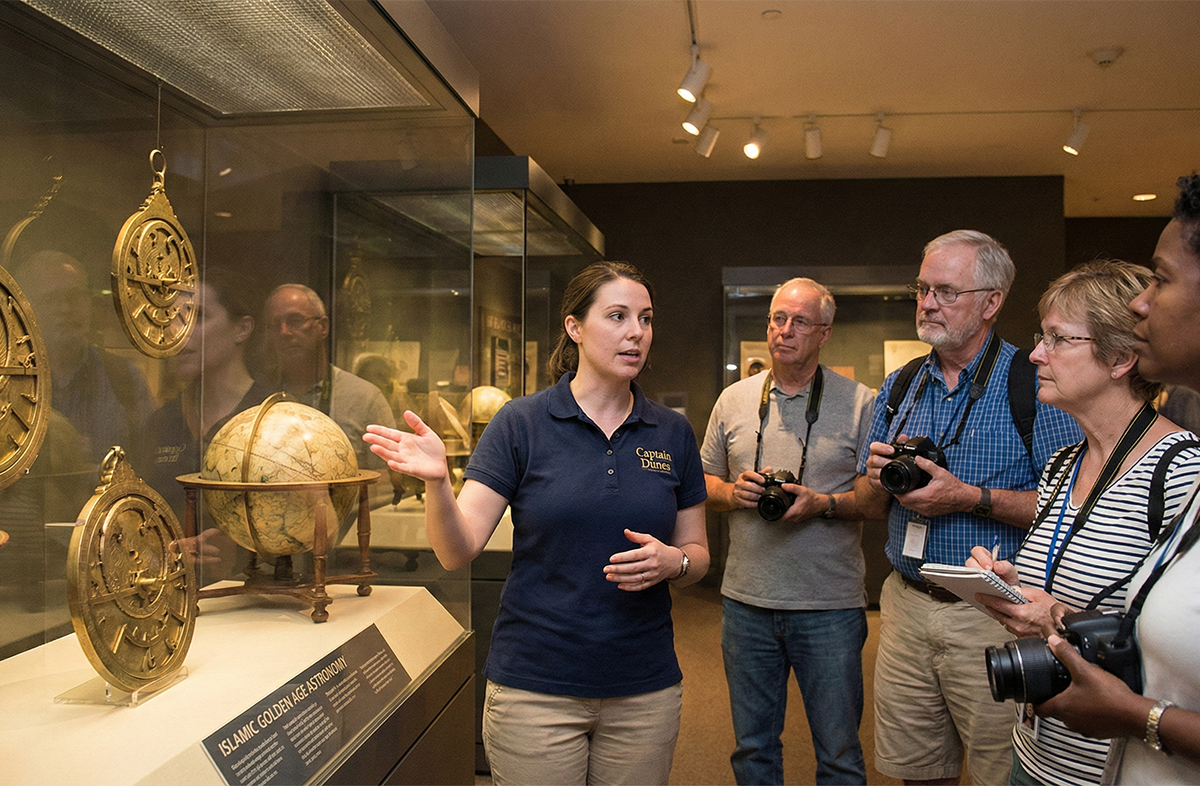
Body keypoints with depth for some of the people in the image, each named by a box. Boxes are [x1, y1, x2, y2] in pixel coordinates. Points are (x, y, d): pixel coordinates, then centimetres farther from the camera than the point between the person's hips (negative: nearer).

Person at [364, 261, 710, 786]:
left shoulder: (673, 434, 3)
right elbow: (458, 551, -11)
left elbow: (697, 554, 9)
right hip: (535, 689, -3)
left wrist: (672, 561, -13)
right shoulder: (521, 423, -7)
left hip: (646, 691, 3)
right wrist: (437, 482, -30)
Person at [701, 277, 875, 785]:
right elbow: (705, 481, 14)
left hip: (830, 608, -2)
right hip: (746, 603, 3)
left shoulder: (860, 402, -2)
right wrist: (732, 491, -7)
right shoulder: (733, 400, 7)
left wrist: (823, 504, -17)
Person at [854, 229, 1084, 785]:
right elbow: (868, 504, 13)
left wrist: (972, 499, -20)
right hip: (906, 607, 5)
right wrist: (878, 480, -8)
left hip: (994, 615, -5)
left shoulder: (1034, 384, -7)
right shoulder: (898, 388, 10)